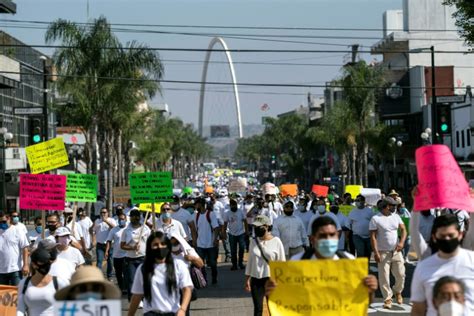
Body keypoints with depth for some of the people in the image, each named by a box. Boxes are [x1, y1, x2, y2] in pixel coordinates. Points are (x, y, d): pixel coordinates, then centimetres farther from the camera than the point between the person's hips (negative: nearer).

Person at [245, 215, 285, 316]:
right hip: (256, 279, 3)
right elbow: (250, 261, 12)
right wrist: (247, 279, 10)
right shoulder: (253, 241, 5)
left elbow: (282, 262, -2)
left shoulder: (276, 241, -6)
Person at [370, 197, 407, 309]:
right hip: (383, 253, -4)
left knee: (400, 275, 2)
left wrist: (401, 242, -11)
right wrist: (375, 253, -17)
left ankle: (397, 292, 28)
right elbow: (373, 237, -9)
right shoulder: (375, 219, -7)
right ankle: (387, 299, 7)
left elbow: (403, 230, 9)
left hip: (396, 251, 4)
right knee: (384, 277, -4)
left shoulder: (396, 217, 9)